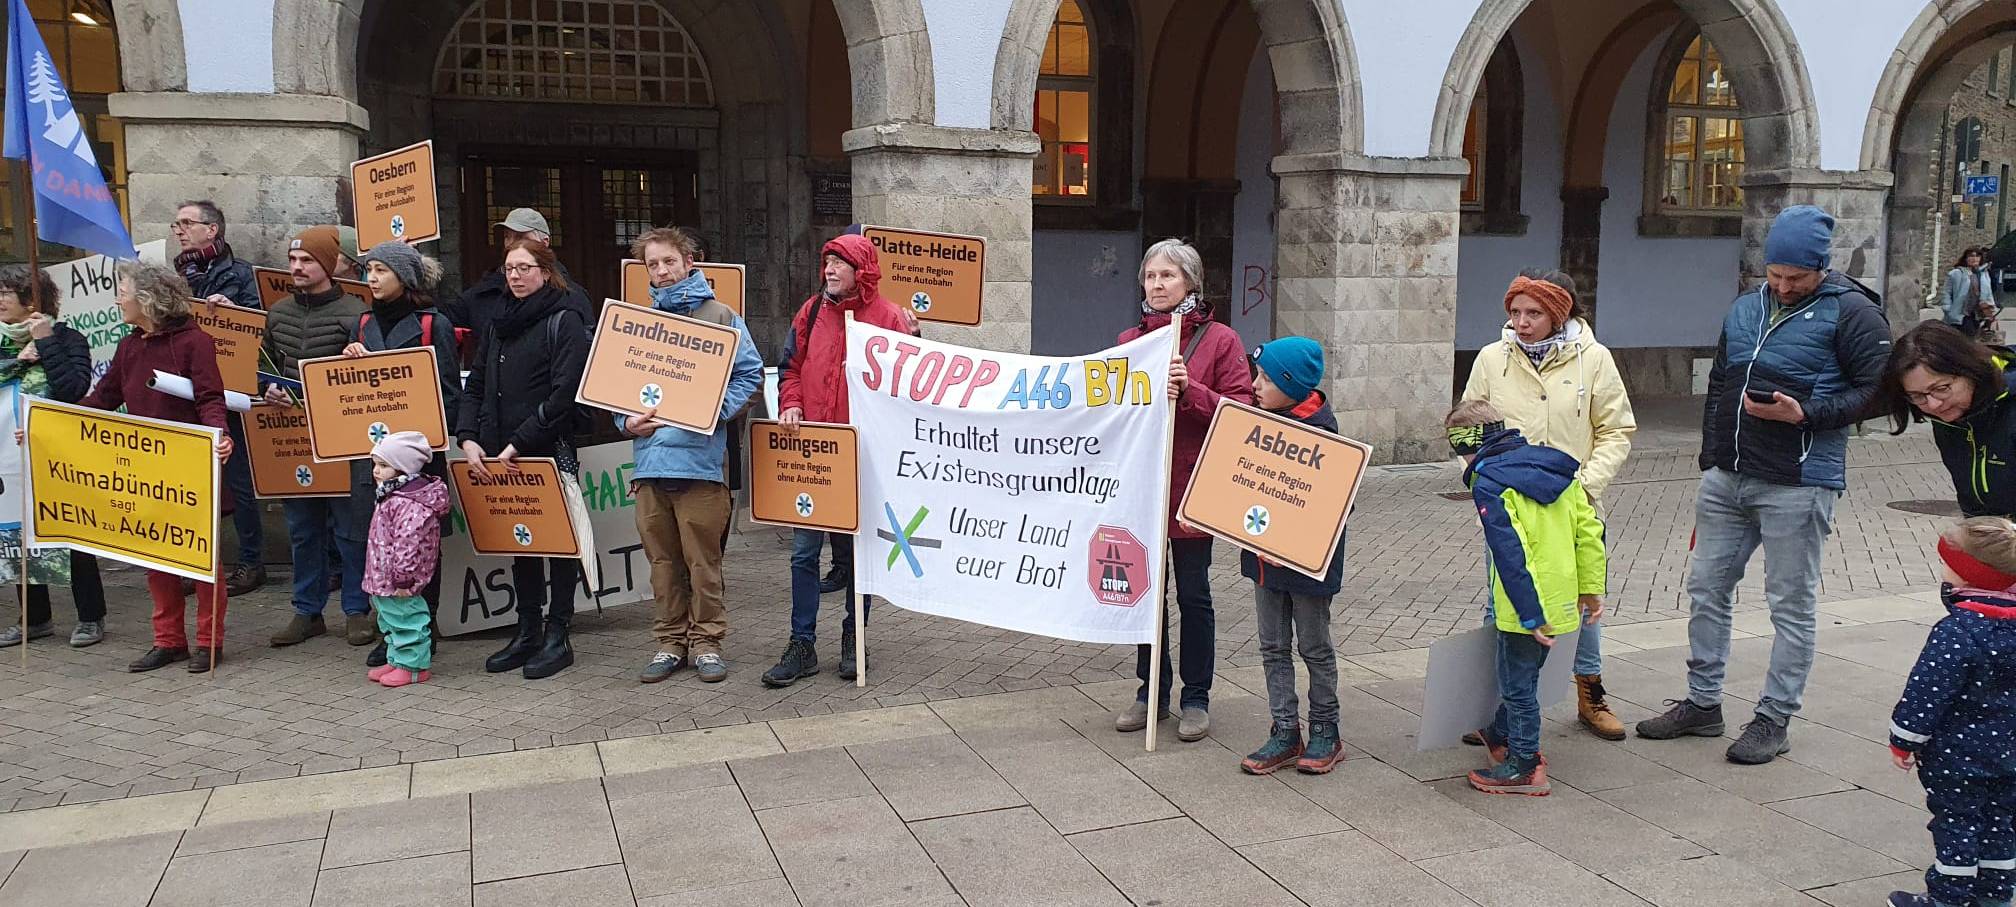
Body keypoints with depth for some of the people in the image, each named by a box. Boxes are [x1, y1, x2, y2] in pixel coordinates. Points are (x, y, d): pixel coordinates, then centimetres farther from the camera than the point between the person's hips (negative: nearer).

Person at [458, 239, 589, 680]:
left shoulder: (564, 322, -6)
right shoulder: (496, 324, 15)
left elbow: (564, 394, -14)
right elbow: (475, 386, 13)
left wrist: (518, 443, -17)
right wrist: (468, 438, -3)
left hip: (550, 450, -6)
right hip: (499, 456, 6)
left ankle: (557, 635, 9)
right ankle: (527, 631, 20)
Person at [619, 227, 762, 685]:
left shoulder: (719, 316, 3)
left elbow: (749, 373, -2)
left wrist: (714, 410, -14)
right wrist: (627, 420, -3)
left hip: (700, 457, -4)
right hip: (649, 457, 4)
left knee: (702, 559, -1)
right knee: (663, 560, 10)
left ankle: (706, 640, 12)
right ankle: (670, 639, 21)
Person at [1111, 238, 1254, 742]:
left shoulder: (1219, 340, -3)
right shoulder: (1129, 340, 8)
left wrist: (1190, 391, -22)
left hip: (1191, 486, -4)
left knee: (1193, 595, 6)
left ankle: (1196, 698, 19)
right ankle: (1151, 690, 25)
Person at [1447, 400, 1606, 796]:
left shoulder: (1489, 484, -16)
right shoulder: (1554, 464, 7)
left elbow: (1510, 554, -22)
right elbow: (1588, 528, 9)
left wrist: (1529, 616, -20)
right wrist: (1591, 587, 15)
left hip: (1527, 606, -8)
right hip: (1563, 597, 8)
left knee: (1517, 683, 7)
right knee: (1522, 676, 25)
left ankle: (1524, 766, 18)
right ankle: (1503, 735, 44)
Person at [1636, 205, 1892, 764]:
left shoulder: (1850, 313, -5)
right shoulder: (1746, 308, 14)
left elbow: (1876, 390, -9)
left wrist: (1805, 414, -21)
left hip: (1798, 485, -7)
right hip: (1728, 479, 7)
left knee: (1792, 605, 3)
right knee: (1707, 589, 11)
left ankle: (1774, 721, 13)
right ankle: (1702, 703, 23)